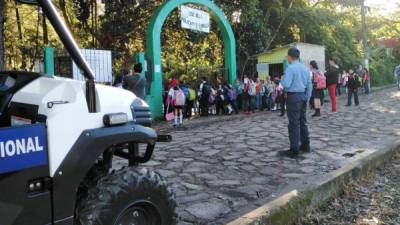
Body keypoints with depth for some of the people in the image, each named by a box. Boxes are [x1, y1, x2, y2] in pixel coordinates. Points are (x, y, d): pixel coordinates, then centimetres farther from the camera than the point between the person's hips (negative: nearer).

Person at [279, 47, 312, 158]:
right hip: (303, 96, 8)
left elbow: (286, 85, -19)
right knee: (303, 121, 18)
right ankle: (305, 145, 28)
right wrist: (307, 97, 18)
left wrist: (282, 81, 1)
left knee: (294, 123, -4)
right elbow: (310, 84, 13)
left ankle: (294, 150, -1)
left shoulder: (290, 68, -13)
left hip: (293, 96, -8)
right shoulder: (305, 68, 11)